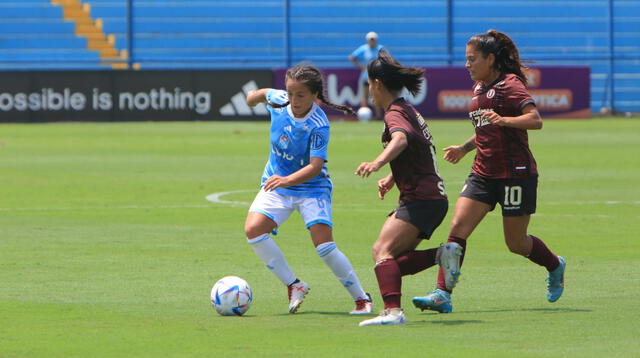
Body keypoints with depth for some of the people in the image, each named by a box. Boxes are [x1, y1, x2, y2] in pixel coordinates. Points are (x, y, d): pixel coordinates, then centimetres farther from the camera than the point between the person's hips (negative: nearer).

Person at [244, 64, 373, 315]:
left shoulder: (318, 125, -25)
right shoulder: (278, 101, -10)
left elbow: (315, 166, -33)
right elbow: (265, 94, 15)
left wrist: (287, 180, -48)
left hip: (311, 188, -5)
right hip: (276, 184, 5)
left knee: (324, 244, -17)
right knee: (253, 228, -18)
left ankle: (361, 298, 1)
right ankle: (293, 286, -3)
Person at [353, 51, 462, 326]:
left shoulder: (395, 112, -9)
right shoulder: (407, 109, 22)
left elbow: (401, 139, -33)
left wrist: (378, 162, -51)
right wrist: (391, 179, 22)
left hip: (421, 199, -10)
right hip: (433, 198, 10)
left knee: (382, 250, -23)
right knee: (394, 262, 8)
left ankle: (392, 311, -38)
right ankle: (441, 254, 0)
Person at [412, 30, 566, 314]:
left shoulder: (510, 85, -11)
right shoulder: (480, 87, 14)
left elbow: (535, 119, -24)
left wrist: (503, 120, -38)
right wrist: (465, 148, 21)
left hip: (516, 173, -7)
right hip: (483, 173, 7)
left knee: (516, 243, 4)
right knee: (457, 228, -12)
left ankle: (555, 266, 35)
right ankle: (442, 295, -16)